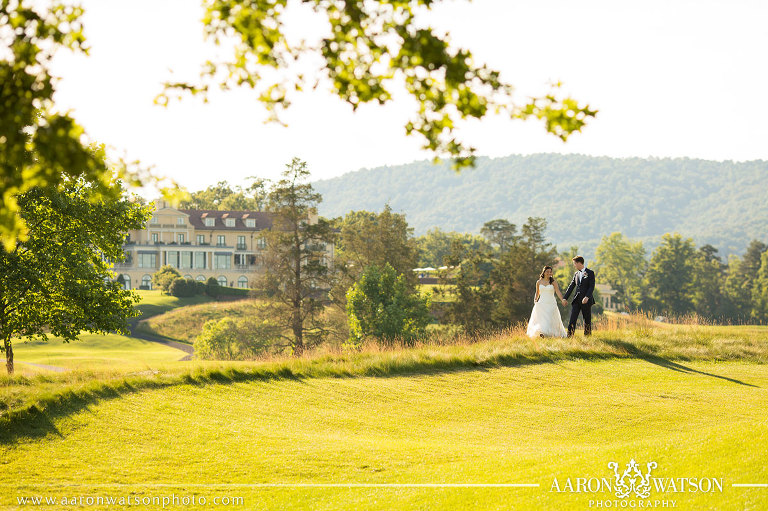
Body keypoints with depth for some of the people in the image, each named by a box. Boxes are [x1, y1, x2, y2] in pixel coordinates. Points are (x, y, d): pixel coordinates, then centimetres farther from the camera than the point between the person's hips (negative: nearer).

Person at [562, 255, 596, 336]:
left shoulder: (590, 273, -3)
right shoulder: (576, 274, 15)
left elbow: (591, 287, -11)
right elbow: (571, 286, 17)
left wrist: (587, 297, -25)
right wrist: (565, 298, 12)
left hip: (586, 300, -5)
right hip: (576, 300, 5)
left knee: (587, 320, 5)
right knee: (572, 318, -6)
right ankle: (569, 336, -11)